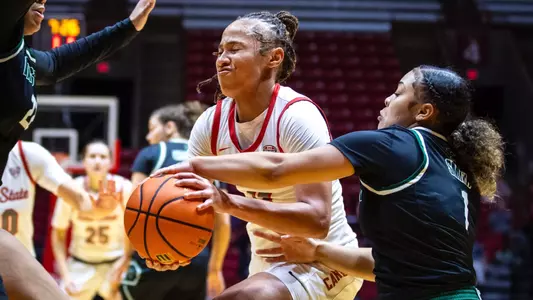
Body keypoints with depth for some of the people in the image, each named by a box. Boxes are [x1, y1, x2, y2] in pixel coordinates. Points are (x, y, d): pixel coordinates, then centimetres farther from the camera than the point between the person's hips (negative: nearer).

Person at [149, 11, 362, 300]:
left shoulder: (297, 116, -23)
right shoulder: (211, 123, -3)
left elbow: (317, 219, -32)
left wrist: (231, 203, -43)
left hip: (322, 262, -8)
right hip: (268, 265, 8)